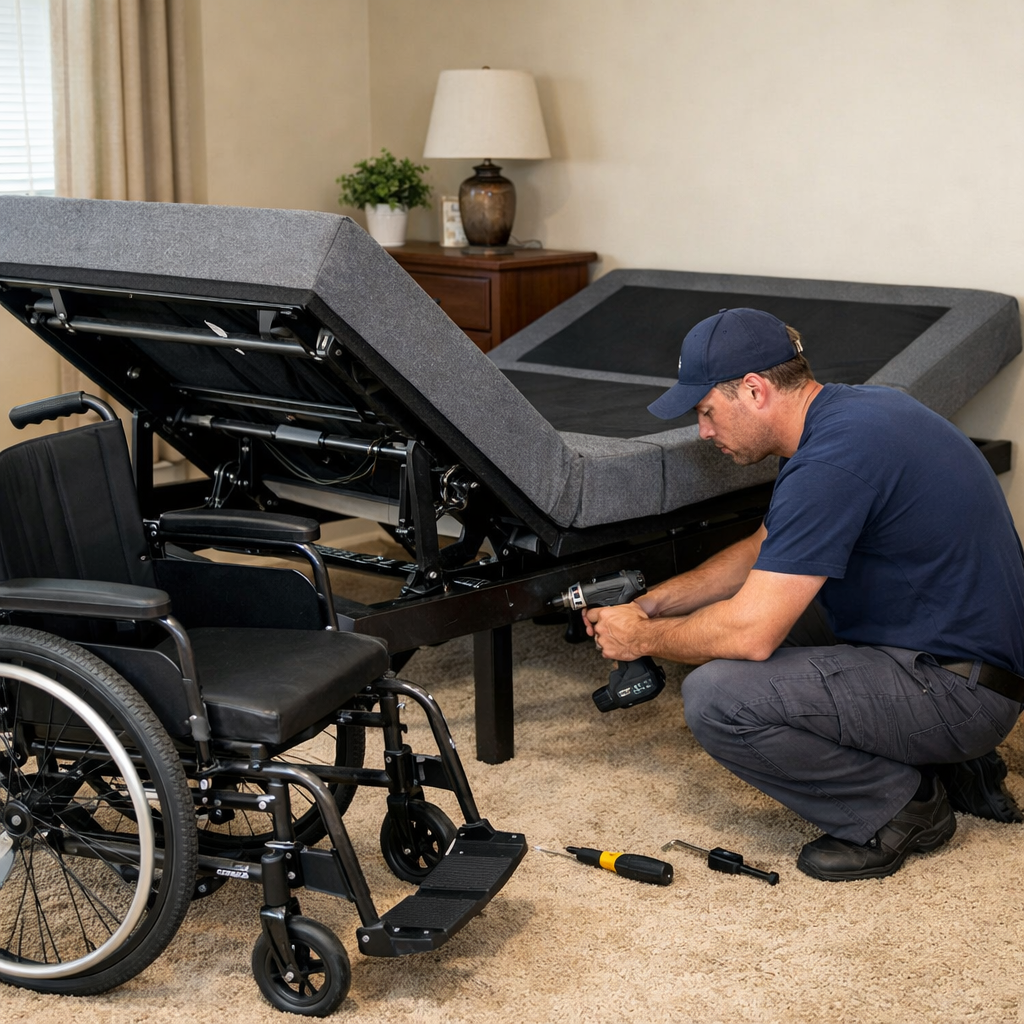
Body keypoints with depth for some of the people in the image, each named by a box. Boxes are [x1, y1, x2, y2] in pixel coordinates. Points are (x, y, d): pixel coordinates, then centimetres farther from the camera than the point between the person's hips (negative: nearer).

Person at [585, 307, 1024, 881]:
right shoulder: (847, 410, 8)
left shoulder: (834, 457, -24)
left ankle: (899, 807, -2)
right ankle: (950, 762, 17)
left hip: (958, 690, -10)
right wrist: (653, 603, 14)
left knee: (717, 696, -23)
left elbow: (750, 634, -24)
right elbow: (764, 551, 22)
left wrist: (644, 638, -6)